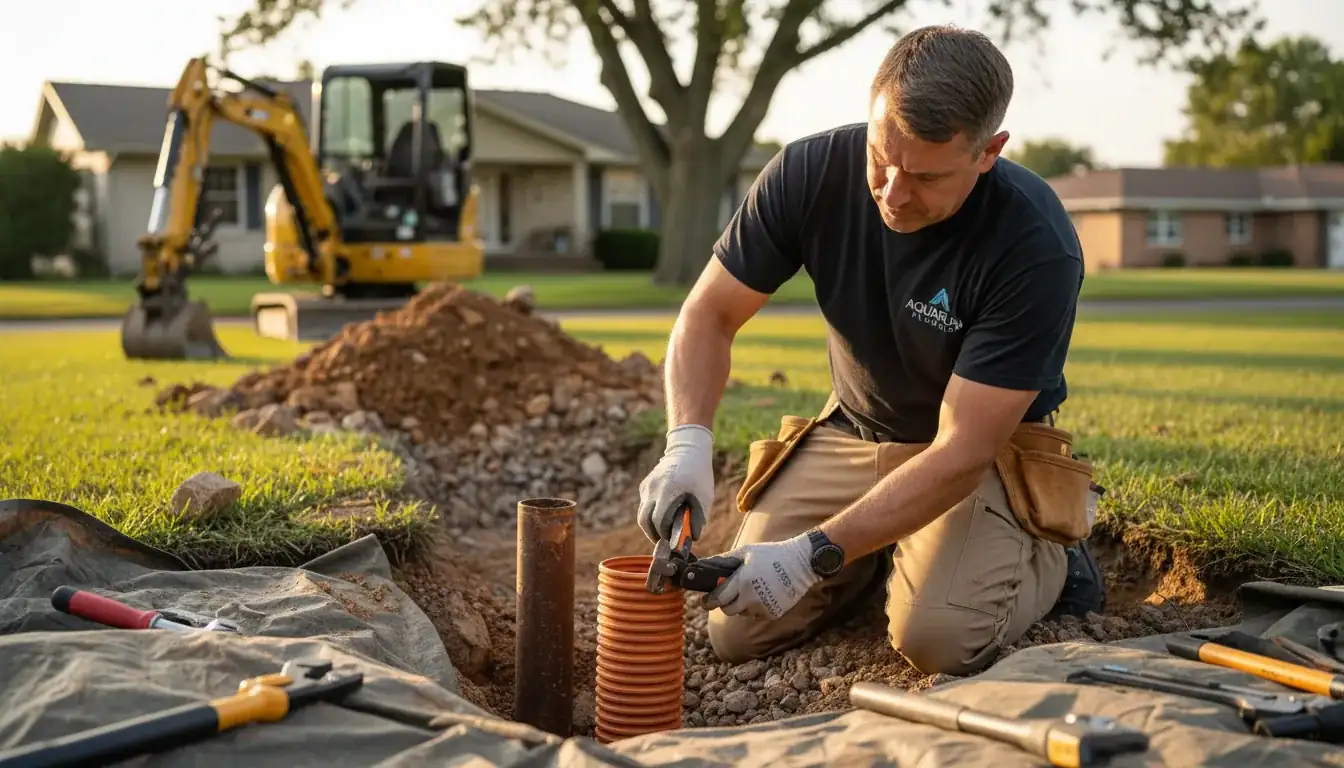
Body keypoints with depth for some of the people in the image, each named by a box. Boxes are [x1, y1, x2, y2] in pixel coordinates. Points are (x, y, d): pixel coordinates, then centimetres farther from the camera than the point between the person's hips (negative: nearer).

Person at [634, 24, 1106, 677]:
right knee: (738, 632, -11)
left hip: (989, 454, -3)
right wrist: (687, 444, -30)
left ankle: (1050, 555, 5)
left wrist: (812, 555, -36)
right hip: (850, 430, 4)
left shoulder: (1037, 247, -30)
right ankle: (881, 555, 18)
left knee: (938, 638, -28)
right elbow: (709, 316, -10)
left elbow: (963, 451, -29)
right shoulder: (812, 171, -19)